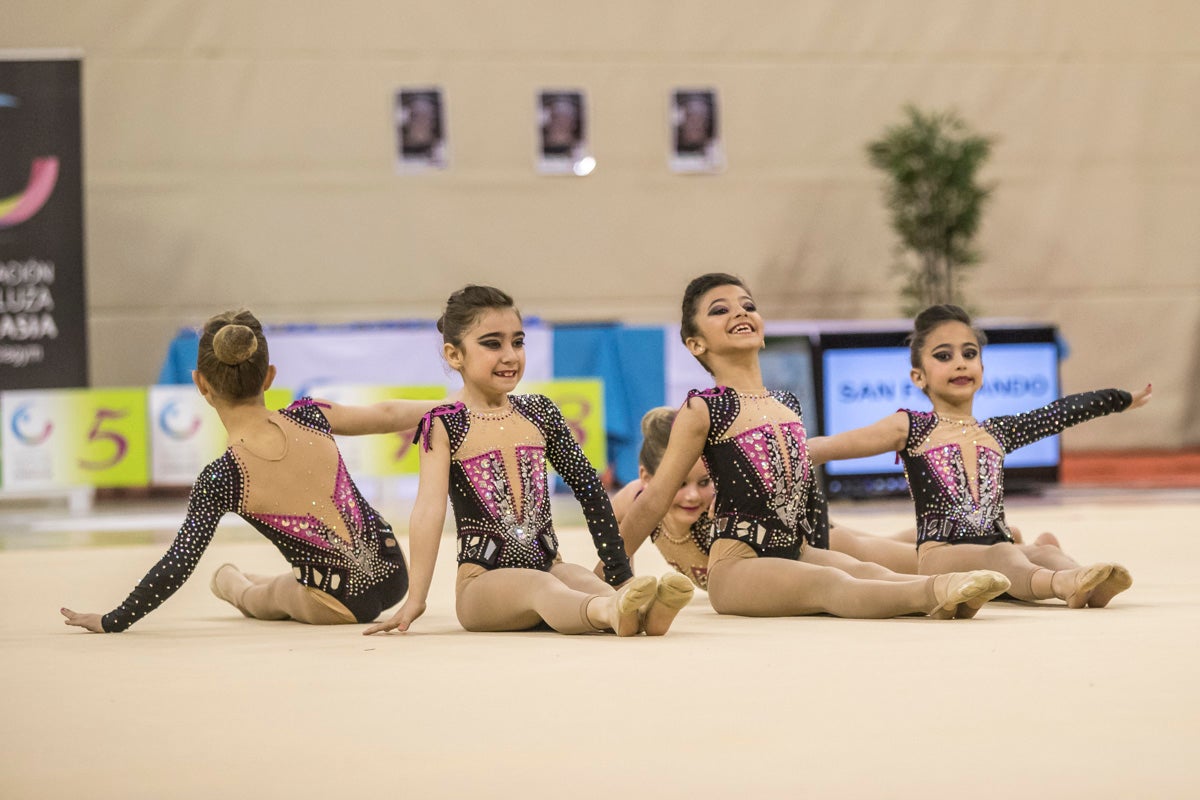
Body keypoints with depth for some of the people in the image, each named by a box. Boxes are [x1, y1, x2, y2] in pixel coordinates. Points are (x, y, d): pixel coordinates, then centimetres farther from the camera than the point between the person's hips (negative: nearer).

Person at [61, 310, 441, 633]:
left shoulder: (221, 478, -18)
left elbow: (178, 565, -17)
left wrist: (111, 622, -8)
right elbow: (387, 415, 6)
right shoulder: (308, 416, -8)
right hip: (392, 573, 3)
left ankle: (232, 584, 64)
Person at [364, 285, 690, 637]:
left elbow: (589, 488, 11)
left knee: (580, 578, -29)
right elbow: (429, 511, -9)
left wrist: (620, 575, 2)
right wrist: (416, 599, -16)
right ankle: (609, 611, -67)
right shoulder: (444, 425, -1)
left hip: (547, 565, 4)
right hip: (483, 582, -4)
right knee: (539, 585, -35)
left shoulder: (539, 413, 13)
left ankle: (640, 612, -62)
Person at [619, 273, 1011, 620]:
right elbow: (654, 500, 1)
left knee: (863, 570, -24)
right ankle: (931, 592, -60)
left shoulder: (788, 405, 17)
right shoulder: (702, 411, -3)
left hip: (796, 553, 7)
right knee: (828, 584, -33)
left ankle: (946, 596, -53)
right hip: (736, 566, -7)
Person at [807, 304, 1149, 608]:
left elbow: (1062, 413, 32)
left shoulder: (996, 432, 22)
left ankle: (1092, 585, -55)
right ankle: (1061, 583, -64)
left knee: (1048, 553, -25)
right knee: (1004, 554, -34)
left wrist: (1122, 399, 40)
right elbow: (831, 446, 0)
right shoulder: (911, 429, 8)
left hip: (1000, 552, 6)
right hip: (941, 556, -6)